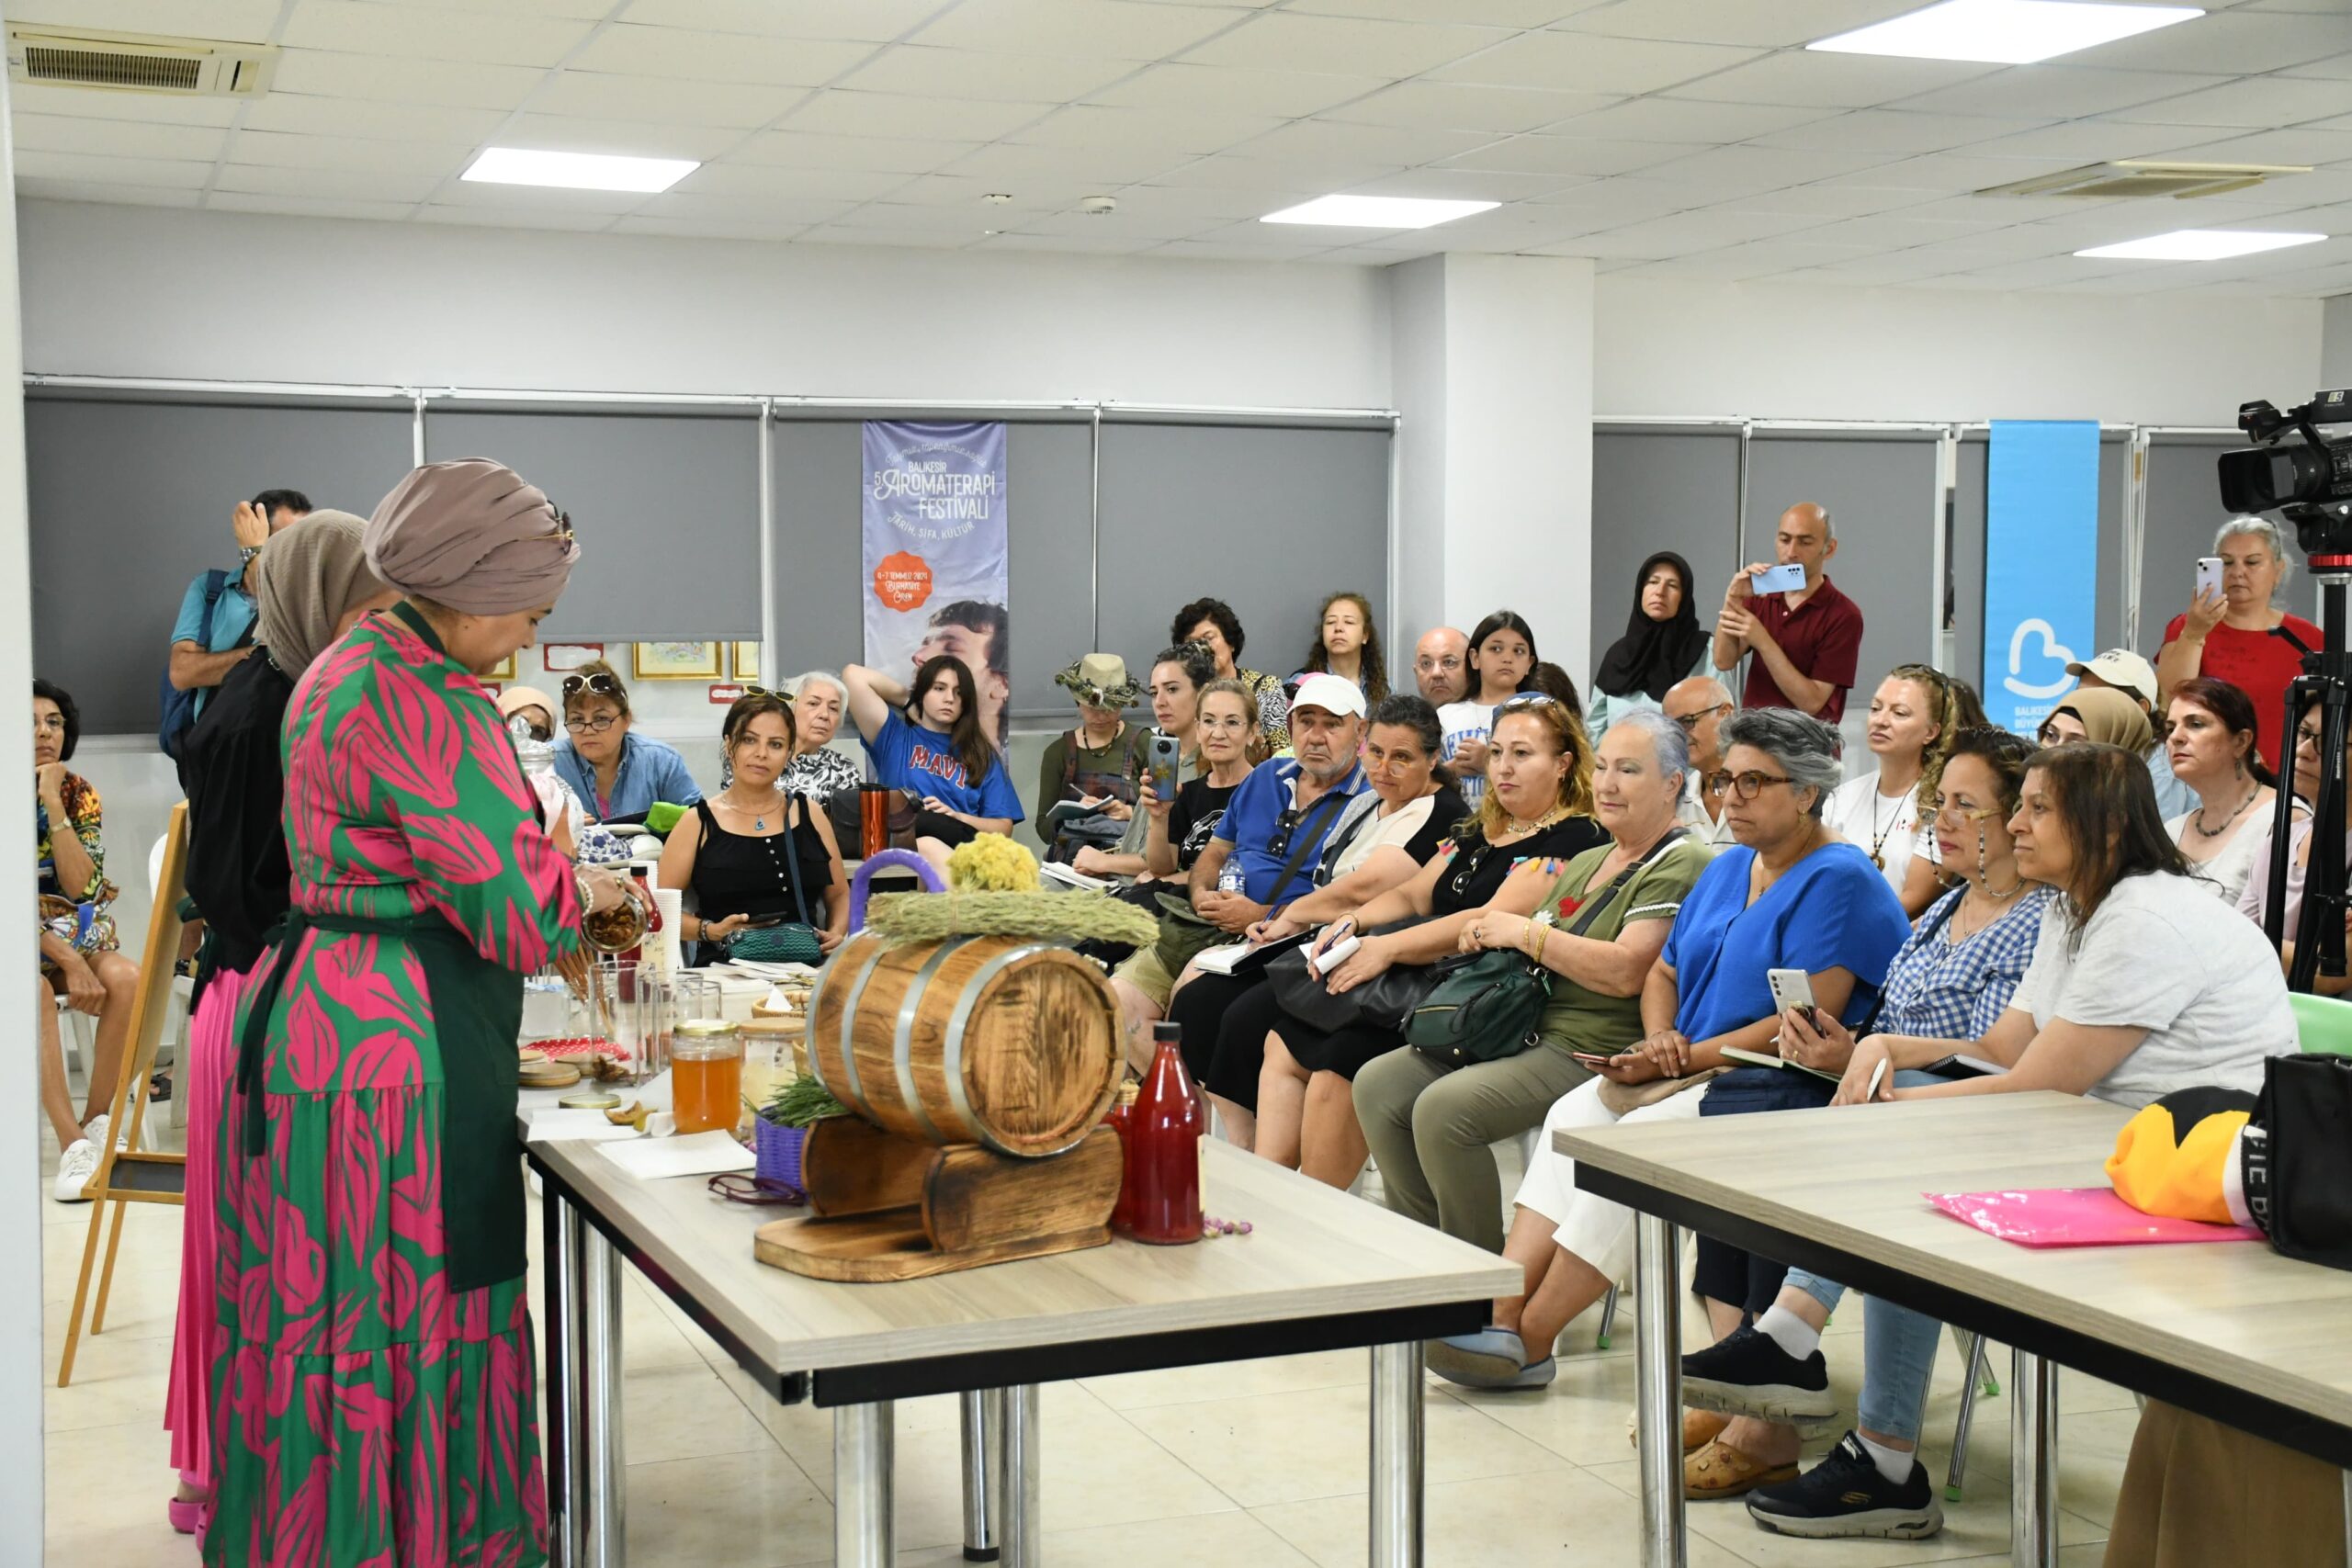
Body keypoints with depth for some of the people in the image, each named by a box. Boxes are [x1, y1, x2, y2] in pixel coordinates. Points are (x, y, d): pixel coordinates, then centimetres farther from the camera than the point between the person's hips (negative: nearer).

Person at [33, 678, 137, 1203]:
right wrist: (68, 963, -23)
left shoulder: (80, 794, 1)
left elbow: (80, 887, -10)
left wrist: (53, 804, -17)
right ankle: (73, 1145, -39)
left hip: (76, 938, 3)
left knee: (127, 980, -30)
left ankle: (96, 1125, -18)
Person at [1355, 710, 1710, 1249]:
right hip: (1526, 1031, 10)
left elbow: (1625, 971, -21)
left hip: (1592, 1051, -10)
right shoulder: (1587, 861, 22)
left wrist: (1524, 932, -13)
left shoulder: (1681, 867, -8)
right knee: (1378, 1084, -2)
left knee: (1443, 1108, -27)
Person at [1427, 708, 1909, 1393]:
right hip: (1689, 1070, 9)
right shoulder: (1728, 867, 17)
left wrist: (1686, 1058, -18)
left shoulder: (1838, 880, -10)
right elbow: (1664, 972, 22)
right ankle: (1504, 1308, -22)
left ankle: (1528, 1340, -23)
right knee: (1575, 1111, -12)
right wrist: (1660, 1039, -1)